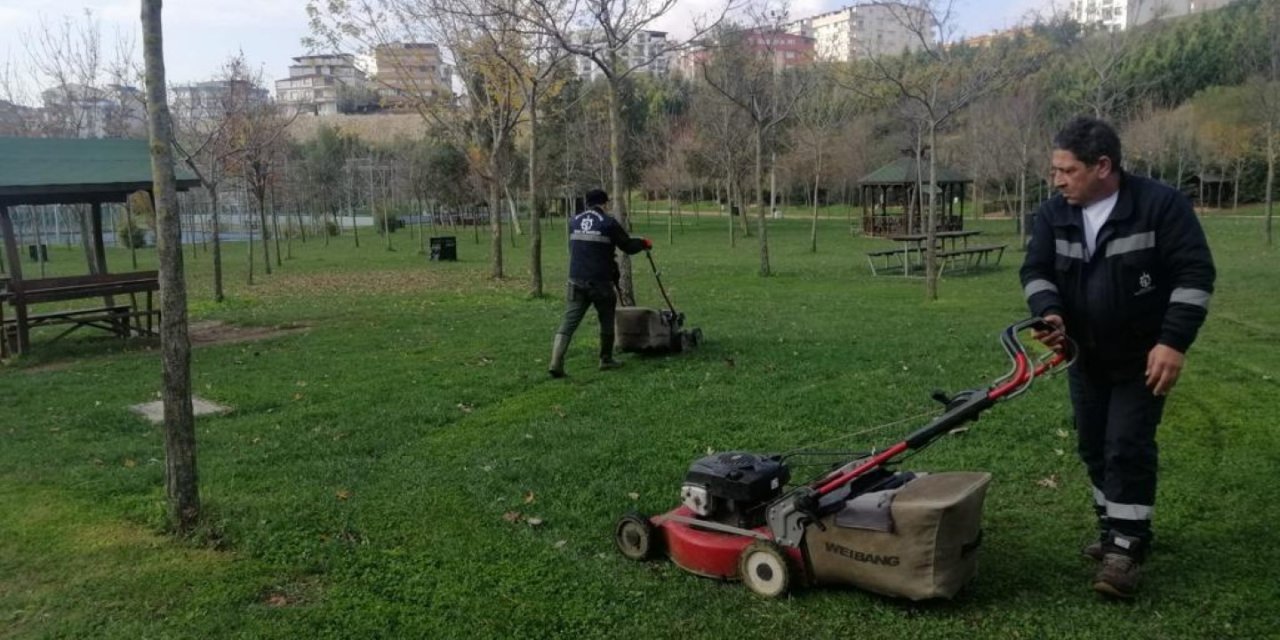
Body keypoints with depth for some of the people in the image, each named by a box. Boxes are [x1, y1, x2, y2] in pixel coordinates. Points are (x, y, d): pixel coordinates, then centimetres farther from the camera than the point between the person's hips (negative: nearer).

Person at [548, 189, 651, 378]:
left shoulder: (574, 222, 10)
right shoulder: (608, 222, -6)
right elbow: (628, 246, 0)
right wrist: (644, 243, 19)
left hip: (576, 280, 4)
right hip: (601, 282, -4)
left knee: (568, 321, -1)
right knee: (606, 320, 15)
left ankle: (556, 363, -13)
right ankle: (606, 360, 24)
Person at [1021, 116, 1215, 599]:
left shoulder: (1161, 204, -17)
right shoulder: (1054, 214, -4)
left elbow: (1195, 274, -16)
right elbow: (1036, 270, -2)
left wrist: (1173, 342, -23)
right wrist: (1050, 311, -24)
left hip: (1142, 359, -5)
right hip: (1086, 358, 5)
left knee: (1128, 448, -8)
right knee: (1094, 448, 13)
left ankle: (1127, 548, 3)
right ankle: (1116, 530, 30)